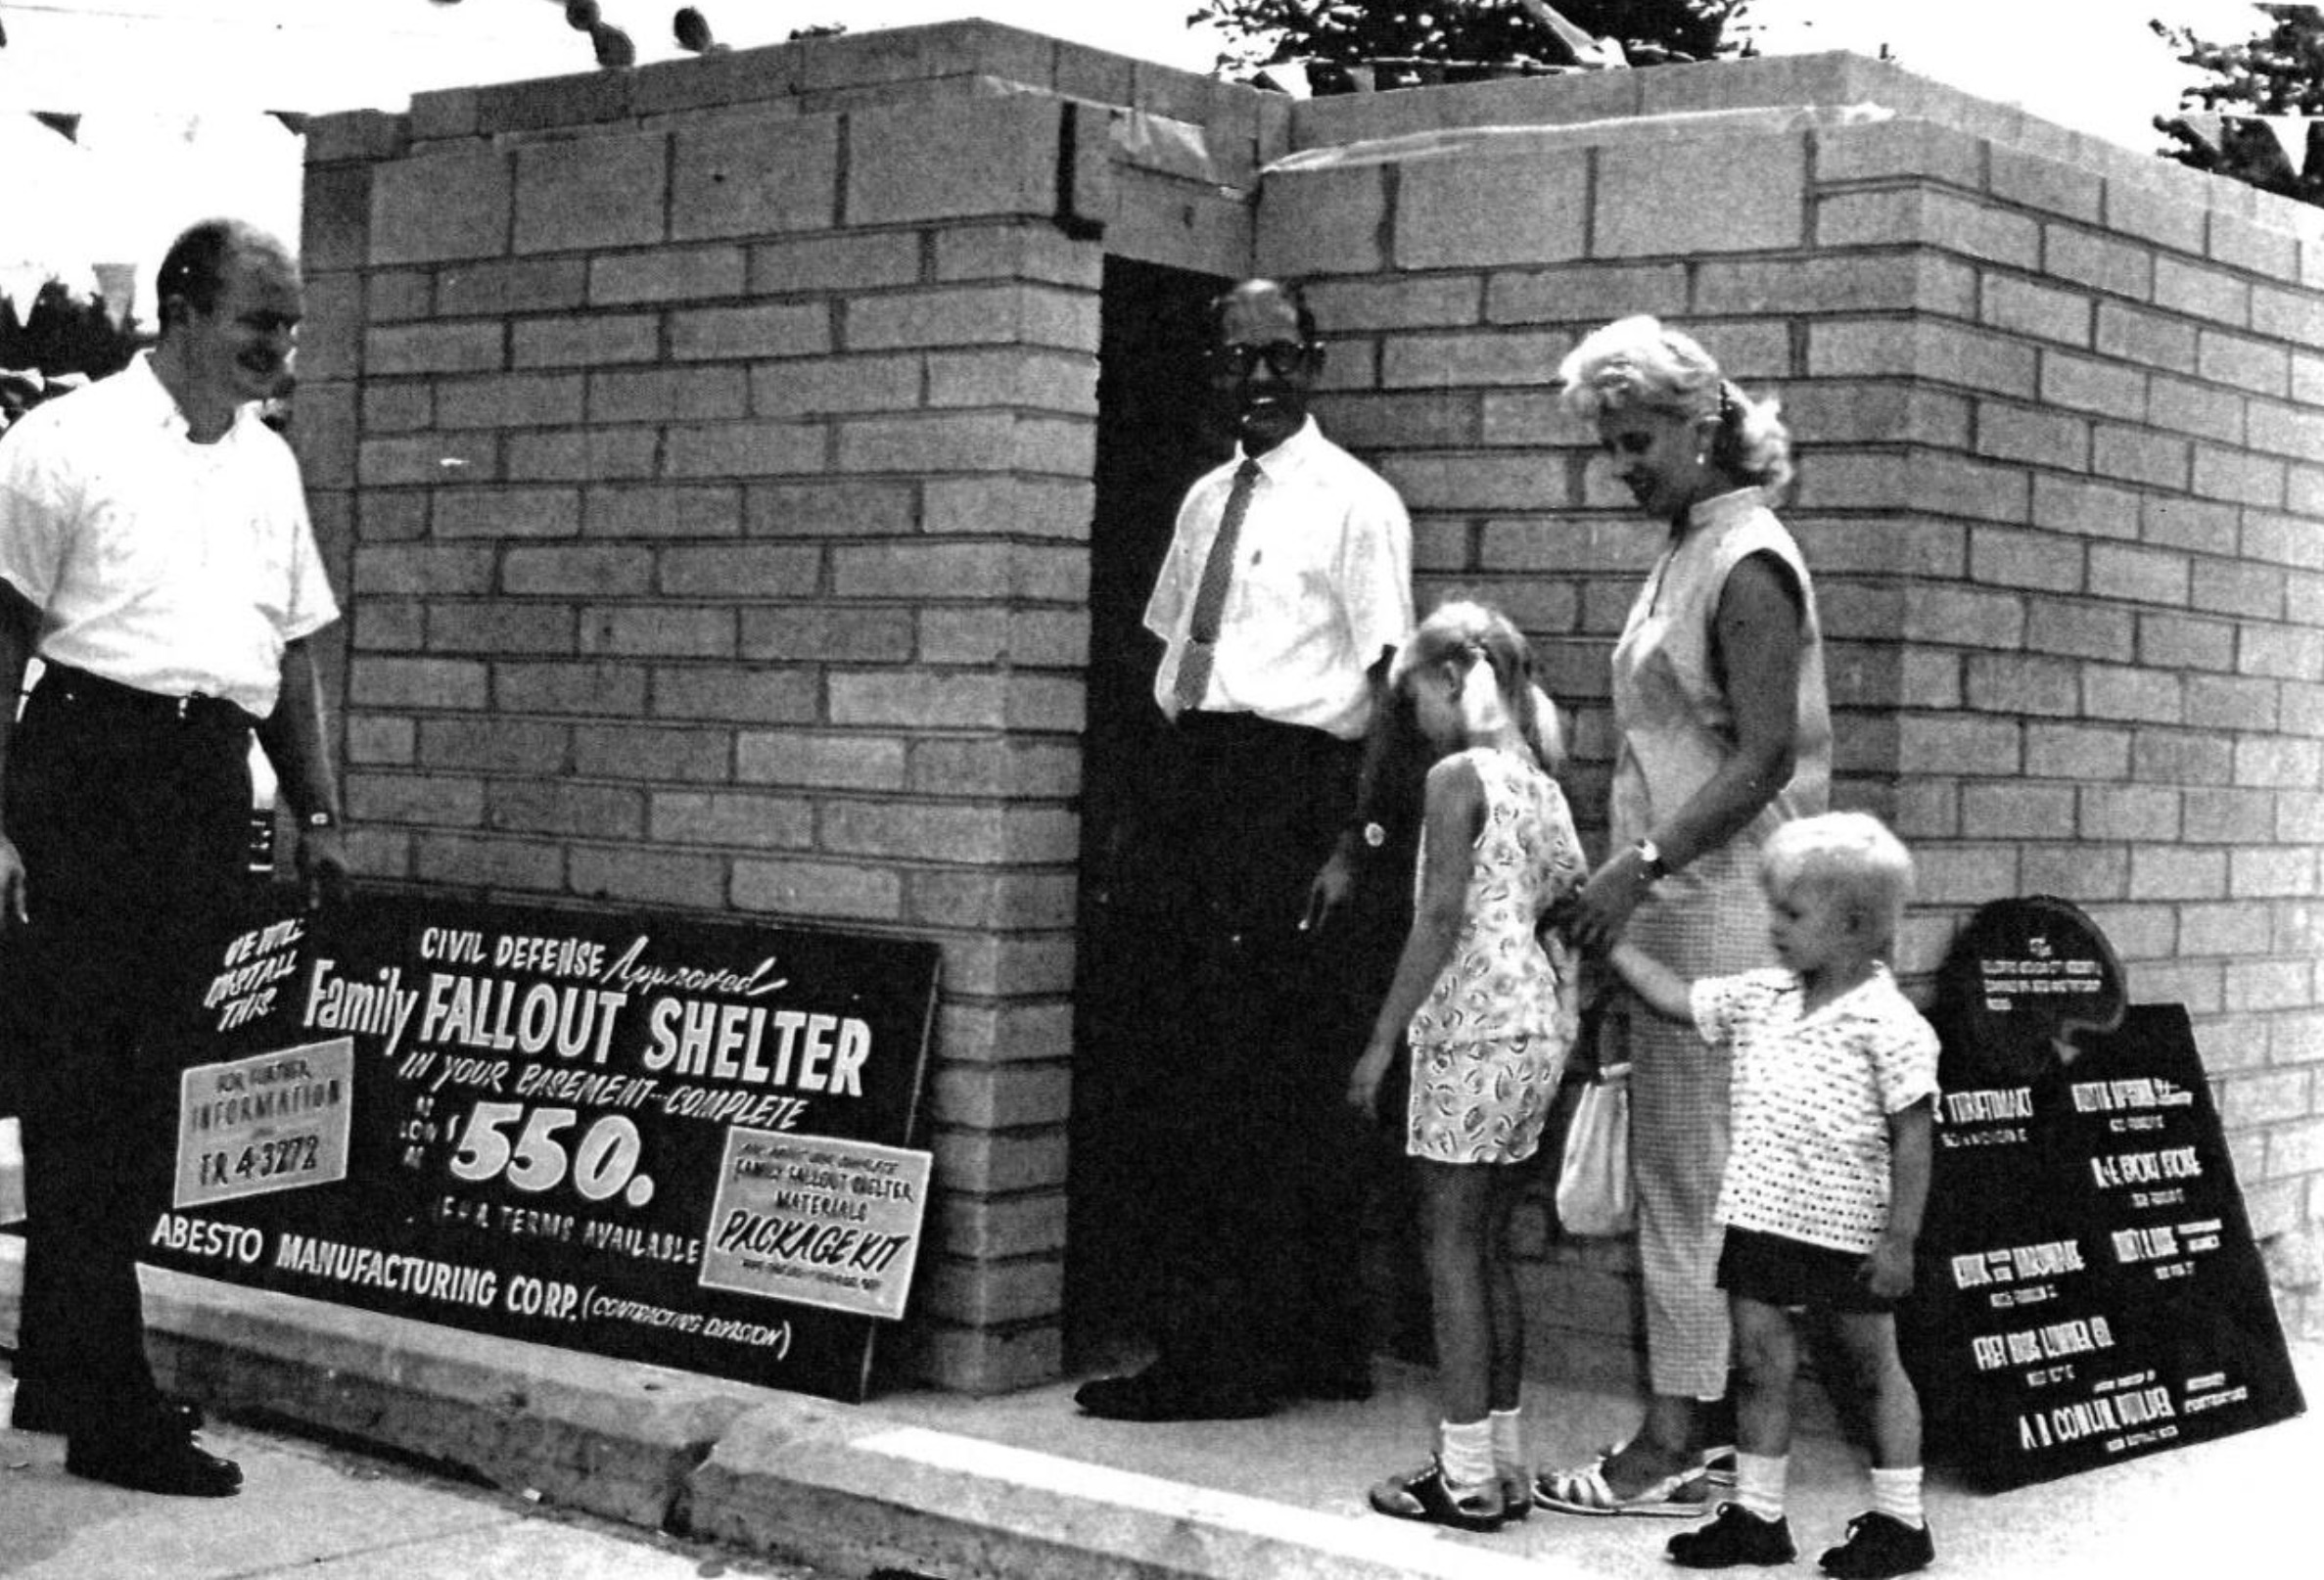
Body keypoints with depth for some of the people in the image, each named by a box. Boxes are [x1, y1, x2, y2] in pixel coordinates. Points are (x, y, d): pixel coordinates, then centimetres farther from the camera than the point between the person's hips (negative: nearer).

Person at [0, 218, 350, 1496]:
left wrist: (317, 812, 17)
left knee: (143, 1098, 11)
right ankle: (111, 1412, 0)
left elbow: (290, 655, 22)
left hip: (208, 790, 7)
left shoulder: (269, 464, 16)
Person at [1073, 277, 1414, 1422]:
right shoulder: (1206, 499, 17)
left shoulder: (1354, 502, -4)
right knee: (1186, 1077, 9)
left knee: (1277, 1084, -6)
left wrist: (1357, 839, -16)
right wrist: (1149, 809, 13)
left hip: (1289, 789, -7)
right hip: (1189, 785, 8)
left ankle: (1227, 1360, -1)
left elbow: (1390, 679, -9)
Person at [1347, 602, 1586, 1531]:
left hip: (1473, 1032, -8)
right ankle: (1504, 1459, 19)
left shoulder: (1456, 776, -10)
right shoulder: (1542, 785, 13)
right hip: (1539, 1029, 8)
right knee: (1488, 1245, 15)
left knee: (1450, 1243, -2)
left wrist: (1383, 1040, -15)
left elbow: (1441, 919, -17)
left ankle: (1468, 1478, -1)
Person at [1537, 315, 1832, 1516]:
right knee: (1675, 1168, 11)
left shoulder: (1748, 564, -12)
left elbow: (1766, 755, -18)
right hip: (1671, 908, 9)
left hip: (1718, 907, -9)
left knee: (1690, 1171, -6)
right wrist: (1626, 879, 14)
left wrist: (1643, 864, -21)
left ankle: (1672, 1449, -1)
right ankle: (1700, 1419, 18)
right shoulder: (1684, 555, 16)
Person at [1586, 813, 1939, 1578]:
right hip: (1760, 1219, 6)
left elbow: (1913, 1139, -14)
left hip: (1846, 1230, -6)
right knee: (1763, 1364, 9)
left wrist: (1899, 1240, -15)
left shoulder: (1888, 1023, -14)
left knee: (1873, 1364, 9)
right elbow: (1677, 999, 13)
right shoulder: (1760, 998, 5)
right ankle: (1757, 1514, 19)